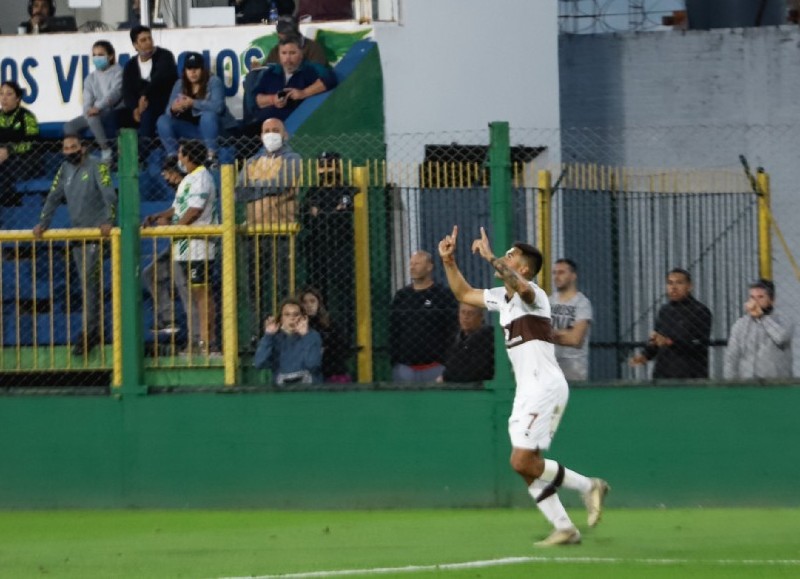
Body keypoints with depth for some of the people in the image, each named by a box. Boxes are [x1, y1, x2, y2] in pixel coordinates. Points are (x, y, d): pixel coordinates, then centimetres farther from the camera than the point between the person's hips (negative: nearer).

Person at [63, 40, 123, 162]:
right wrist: (88, 111, -18)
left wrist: (98, 107, -31)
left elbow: (115, 92, -19)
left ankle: (106, 151, -32)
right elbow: (87, 102, 6)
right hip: (97, 114, 6)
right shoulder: (91, 78, 14)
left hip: (115, 112, -6)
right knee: (69, 127, -11)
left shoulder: (117, 71, -3)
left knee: (93, 118, -36)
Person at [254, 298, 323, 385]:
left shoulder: (313, 336, 1)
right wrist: (268, 336, -12)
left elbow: (312, 364, -15)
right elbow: (259, 364, -8)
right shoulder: (274, 338, 5)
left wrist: (305, 336, -17)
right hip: (281, 389, 1)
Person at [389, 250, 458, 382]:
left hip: (435, 366, -4)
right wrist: (393, 360, 5)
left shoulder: (444, 295, 0)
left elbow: (452, 330, -3)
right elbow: (392, 331, 13)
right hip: (405, 366, 4)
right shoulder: (401, 296, 12)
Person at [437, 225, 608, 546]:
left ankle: (588, 486, -1)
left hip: (545, 386, -9)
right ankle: (564, 528, 6)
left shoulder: (532, 294, -11)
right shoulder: (502, 297, 16)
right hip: (527, 391, 9)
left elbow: (519, 286, -37)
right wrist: (449, 262, 17)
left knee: (523, 461, -16)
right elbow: (464, 293, 29)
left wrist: (490, 257, -38)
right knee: (527, 466, 4)